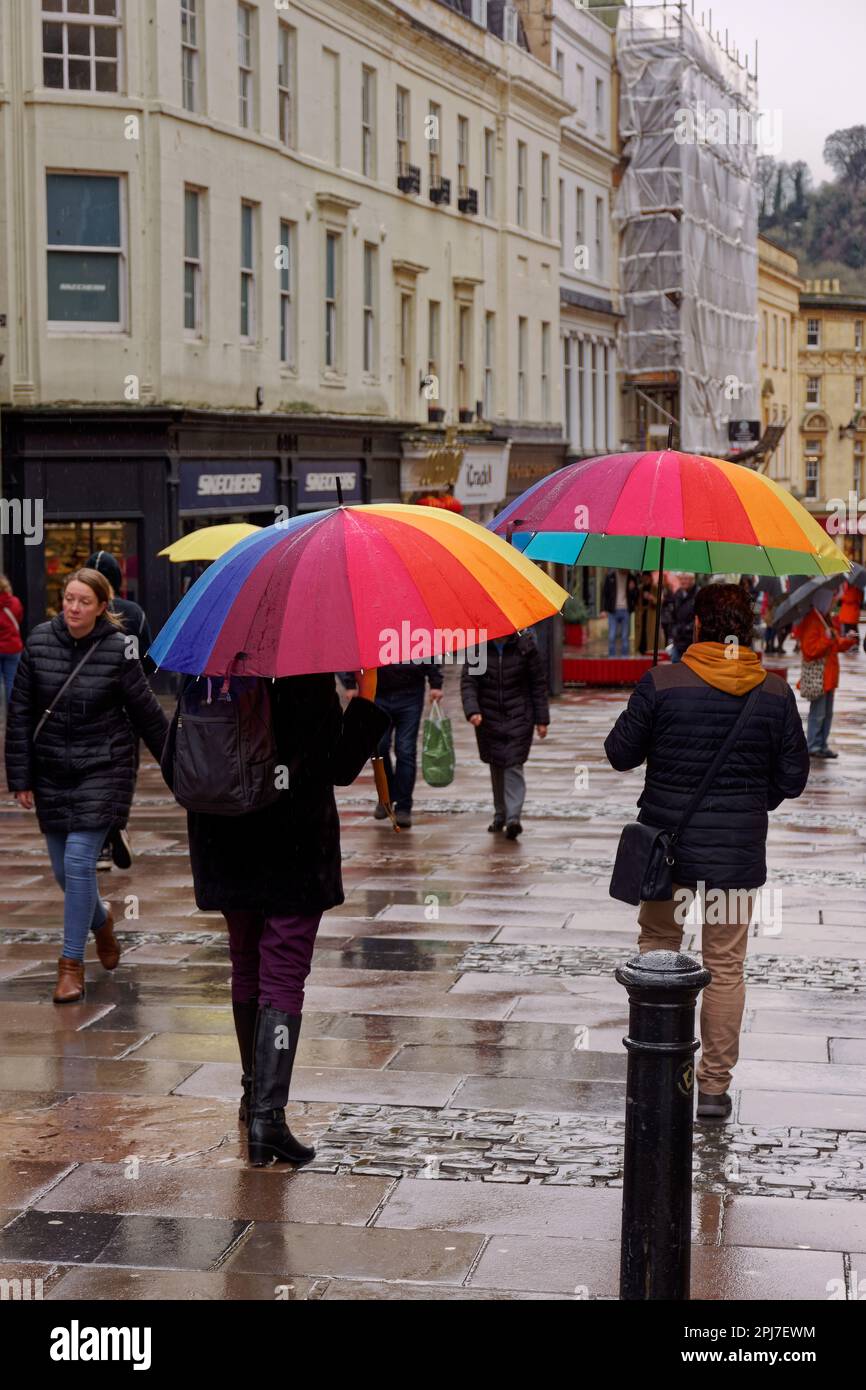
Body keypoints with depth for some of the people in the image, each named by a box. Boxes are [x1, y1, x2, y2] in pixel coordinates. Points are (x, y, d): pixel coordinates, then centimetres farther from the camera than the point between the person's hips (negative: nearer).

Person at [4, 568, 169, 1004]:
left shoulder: (117, 649, -10)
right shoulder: (39, 641, -3)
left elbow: (146, 711, 0)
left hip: (103, 768, -4)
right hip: (52, 771, 4)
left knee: (79, 860, -13)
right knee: (63, 869, 10)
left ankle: (72, 963, -2)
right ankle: (100, 918, 42)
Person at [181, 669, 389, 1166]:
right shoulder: (312, 684, -15)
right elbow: (340, 769, -11)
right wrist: (368, 695, -7)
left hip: (227, 848, 5)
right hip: (296, 850, -5)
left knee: (246, 967, 20)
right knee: (284, 976, -2)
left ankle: (255, 1093, 31)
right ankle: (268, 1113, -11)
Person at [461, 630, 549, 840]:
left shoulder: (525, 646, -4)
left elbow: (538, 684, 2)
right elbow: (468, 681, -6)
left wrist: (542, 719, 1)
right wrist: (472, 710, -22)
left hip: (518, 718, -2)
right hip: (488, 718, 2)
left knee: (514, 766, -11)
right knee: (496, 767, 11)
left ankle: (513, 817, -16)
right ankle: (500, 814, 24)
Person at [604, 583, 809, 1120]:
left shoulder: (662, 683, -11)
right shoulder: (776, 693, -5)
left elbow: (620, 754, -2)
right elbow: (793, 777, 1)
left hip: (666, 846, 0)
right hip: (737, 852, 1)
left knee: (657, 949, 18)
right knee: (726, 966, 9)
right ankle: (715, 1086, 14)